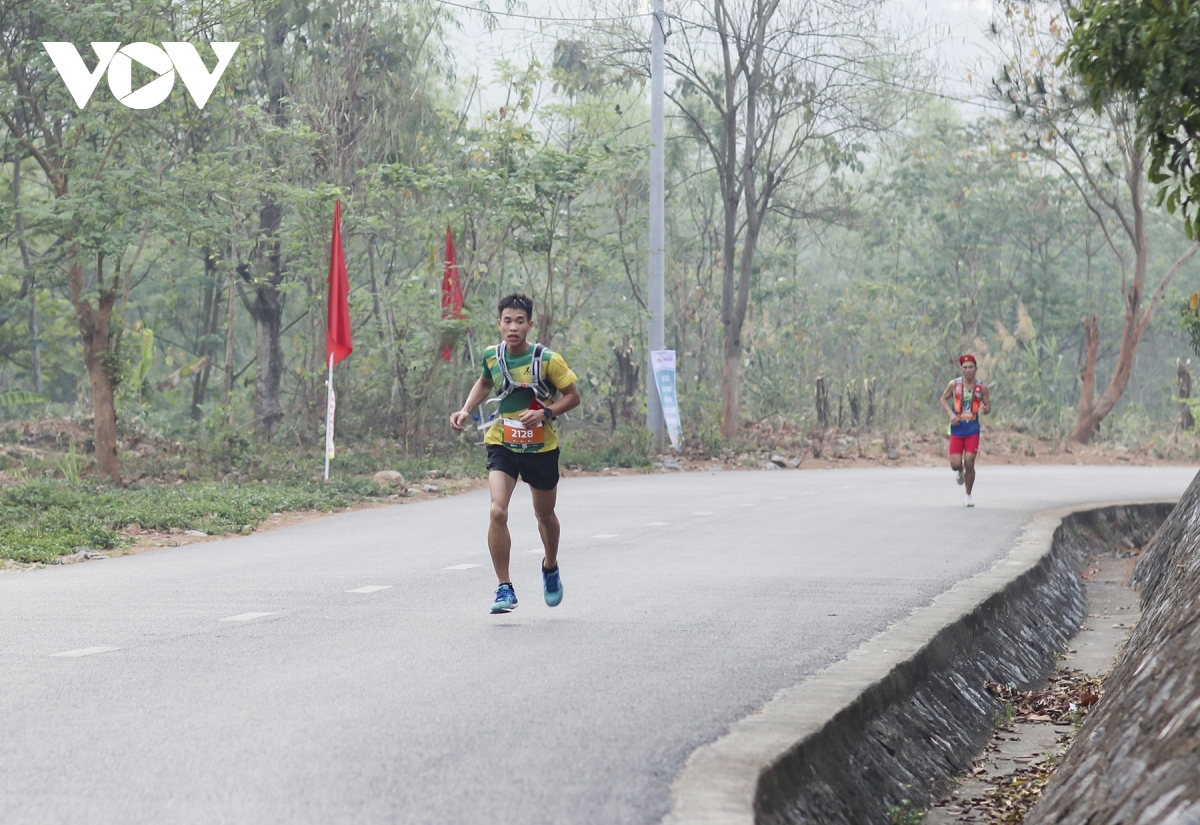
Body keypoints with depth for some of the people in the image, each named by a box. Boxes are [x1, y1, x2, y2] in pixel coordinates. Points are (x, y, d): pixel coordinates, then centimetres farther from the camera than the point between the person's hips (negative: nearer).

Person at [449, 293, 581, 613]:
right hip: (501, 444, 1)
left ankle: (550, 568, 48)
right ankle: (505, 588, -11)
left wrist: (546, 413, -22)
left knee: (544, 515, 17)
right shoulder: (491, 356, -3)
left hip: (541, 447, -1)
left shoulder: (548, 360, -14)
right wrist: (466, 410, 4)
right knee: (497, 512, -19)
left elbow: (573, 396, -5)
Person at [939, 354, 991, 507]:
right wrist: (950, 413, -7)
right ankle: (959, 471, 35)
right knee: (955, 464, -5)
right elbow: (943, 399, 10)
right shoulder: (954, 384, -2)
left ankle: (968, 496, 9)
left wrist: (984, 409, -18)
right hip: (957, 428, 0)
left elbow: (988, 407, 7)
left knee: (969, 463, -7)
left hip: (972, 429, 0)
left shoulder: (982, 387, 0)